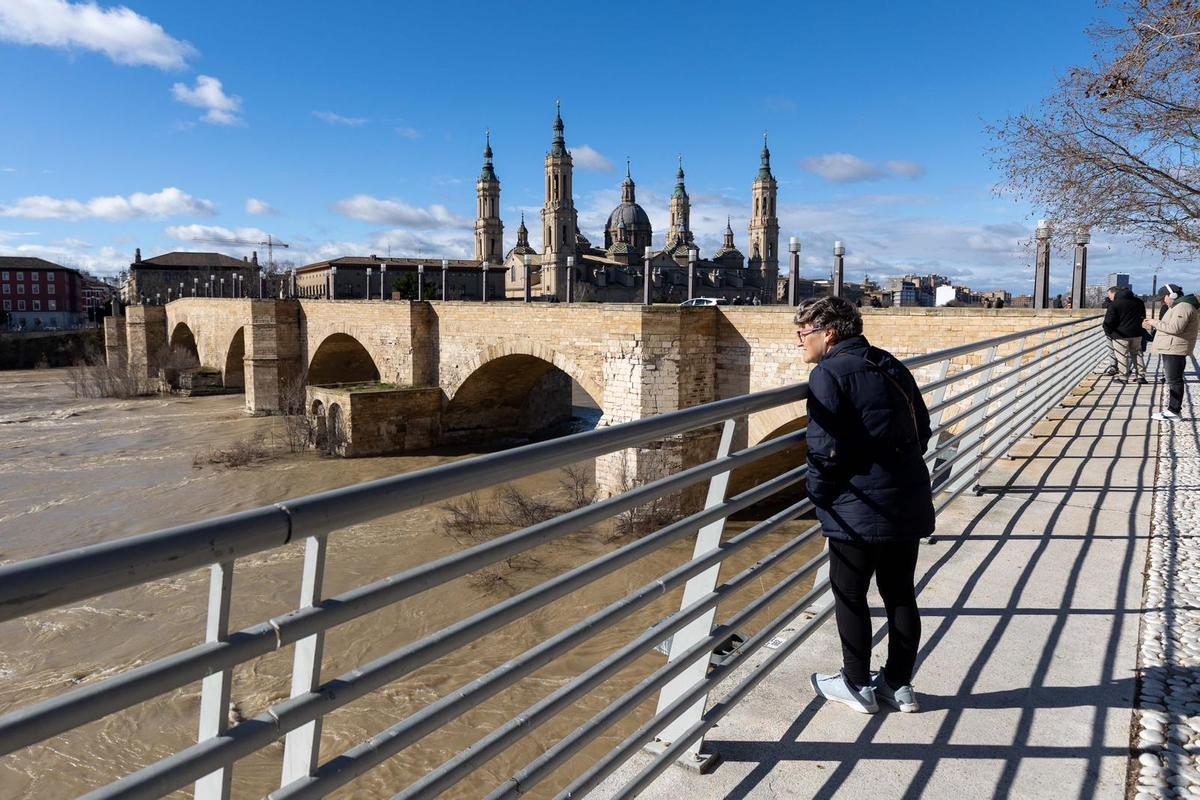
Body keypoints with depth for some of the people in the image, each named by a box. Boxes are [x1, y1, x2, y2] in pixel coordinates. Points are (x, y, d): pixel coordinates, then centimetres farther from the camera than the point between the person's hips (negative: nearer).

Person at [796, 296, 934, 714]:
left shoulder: (828, 374, -12)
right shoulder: (891, 365, 12)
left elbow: (825, 448, -17)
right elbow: (922, 427, 17)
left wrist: (818, 495, -3)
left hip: (861, 507, -8)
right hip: (910, 501, 8)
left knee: (849, 593, 9)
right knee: (900, 593, 16)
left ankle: (857, 684, 21)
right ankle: (899, 684, 28)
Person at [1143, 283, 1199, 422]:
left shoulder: (1183, 307, -15)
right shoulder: (1177, 307, 21)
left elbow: (1174, 328, -26)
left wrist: (1156, 323, -15)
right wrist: (1152, 327, 13)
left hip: (1175, 349, -11)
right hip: (1169, 349, 11)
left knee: (1174, 381, -9)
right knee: (1172, 380, 15)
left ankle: (1174, 412, -7)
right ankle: (1173, 409, 21)